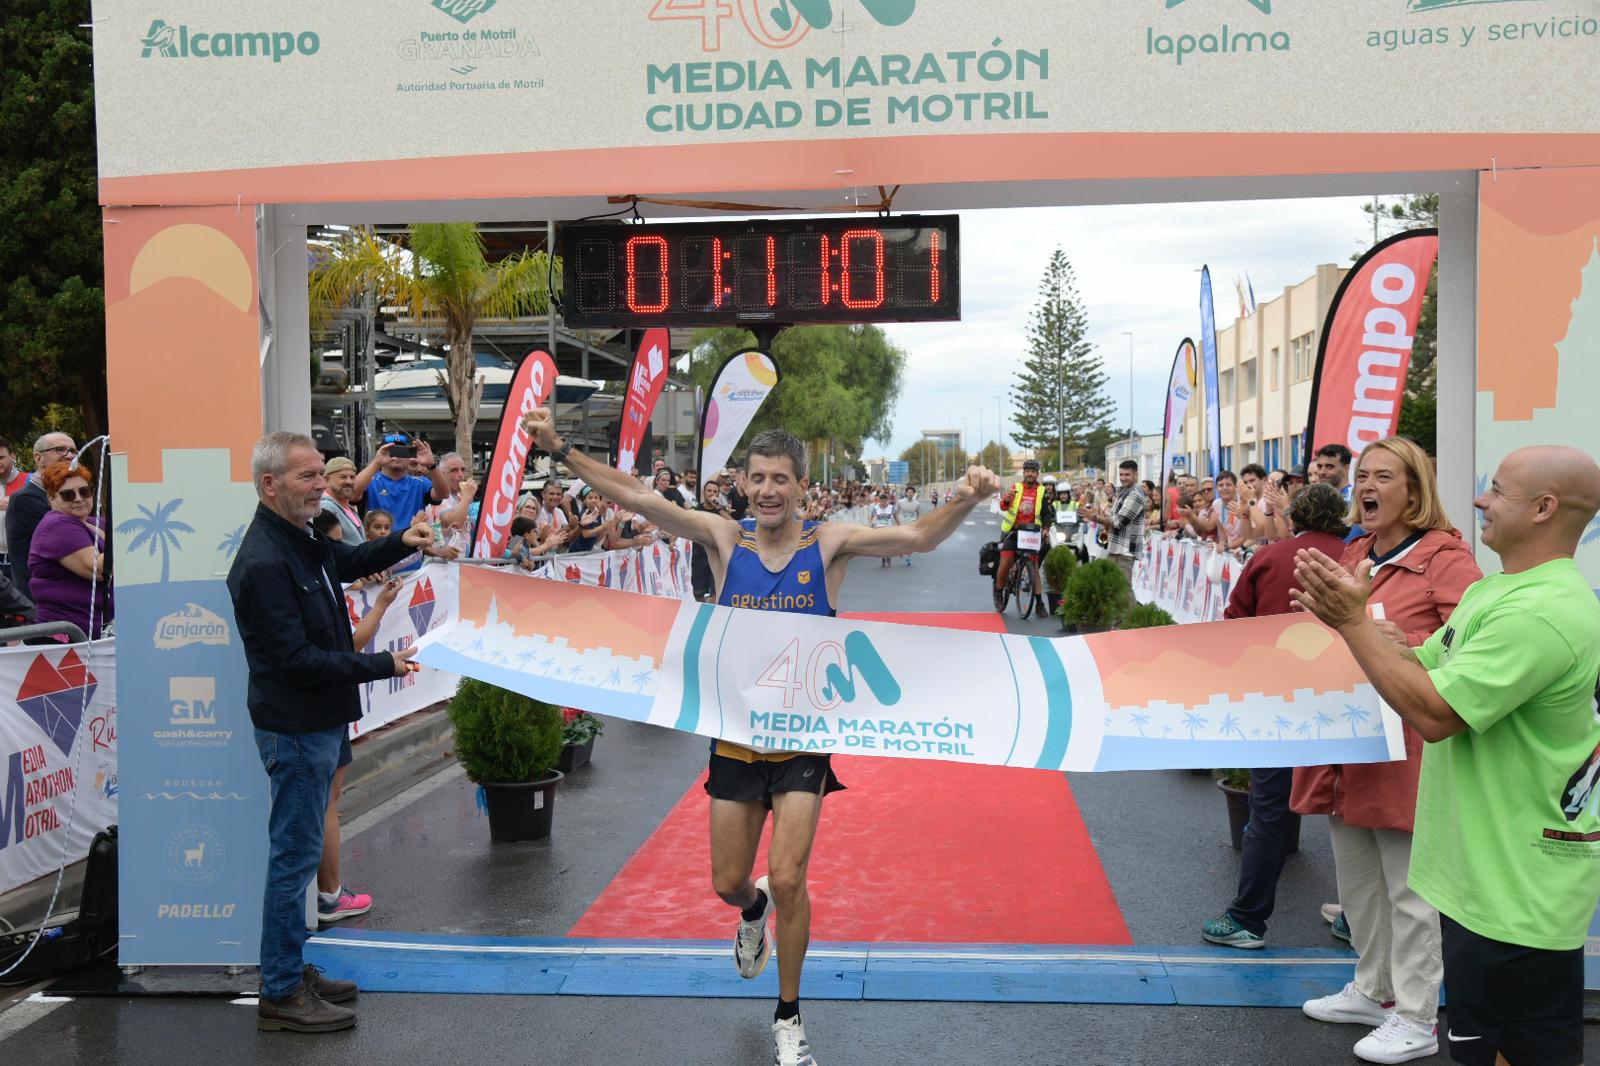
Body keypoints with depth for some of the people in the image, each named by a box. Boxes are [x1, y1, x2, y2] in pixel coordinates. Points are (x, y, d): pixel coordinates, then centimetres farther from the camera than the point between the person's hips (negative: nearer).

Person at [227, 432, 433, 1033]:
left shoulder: (301, 539, 8)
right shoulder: (264, 563, -23)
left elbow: (349, 561, 29)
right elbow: (296, 659, -25)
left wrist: (399, 543, 10)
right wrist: (383, 665, -20)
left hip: (318, 721, 10)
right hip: (295, 728, -10)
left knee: (298, 851, 18)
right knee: (294, 855, -1)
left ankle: (292, 971, 30)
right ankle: (281, 994, 10)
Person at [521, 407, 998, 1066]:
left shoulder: (828, 543, -8)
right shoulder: (724, 538, -4)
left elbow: (919, 538, -19)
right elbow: (636, 499, -12)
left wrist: (964, 503, -39)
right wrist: (561, 451, -20)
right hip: (735, 733, 2)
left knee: (788, 880, -7)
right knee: (727, 883, 12)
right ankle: (754, 909, 52)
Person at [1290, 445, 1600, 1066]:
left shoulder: (1543, 612, -25)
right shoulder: (1492, 591, 10)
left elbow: (1433, 712, -26)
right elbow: (1424, 667, 10)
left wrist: (1354, 621, -19)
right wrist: (1346, 614, -2)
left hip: (1517, 890, -10)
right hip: (1479, 868, 10)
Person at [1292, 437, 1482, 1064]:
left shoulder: (1446, 559, -9)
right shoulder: (1352, 556, 14)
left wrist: (1407, 644, -26)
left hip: (1404, 744, -8)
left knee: (1409, 887, 1)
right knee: (1356, 878, 17)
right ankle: (1373, 989, 33)